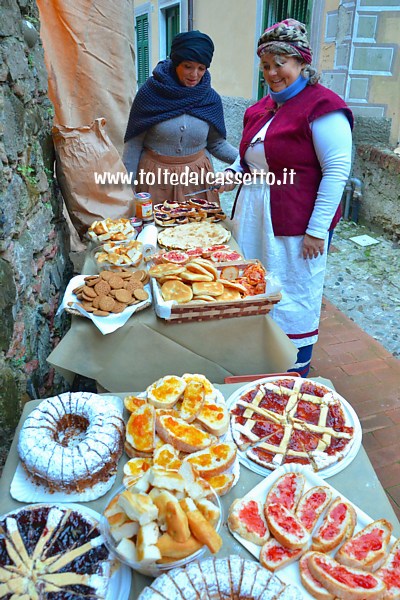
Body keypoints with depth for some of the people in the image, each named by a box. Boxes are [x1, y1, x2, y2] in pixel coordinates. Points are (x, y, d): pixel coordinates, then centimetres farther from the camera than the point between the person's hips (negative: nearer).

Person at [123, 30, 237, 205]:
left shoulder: (211, 98, -2)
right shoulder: (151, 91, -9)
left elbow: (216, 144, 7)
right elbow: (133, 144, -6)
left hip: (197, 177, 2)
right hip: (156, 178, -2)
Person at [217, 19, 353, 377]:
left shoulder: (322, 106, -11)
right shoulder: (262, 108, 14)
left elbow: (337, 169, -15)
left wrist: (317, 230, -19)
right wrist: (235, 172, 7)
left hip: (296, 224, -8)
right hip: (253, 216, 8)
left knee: (293, 300, 2)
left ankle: (296, 377, 22)